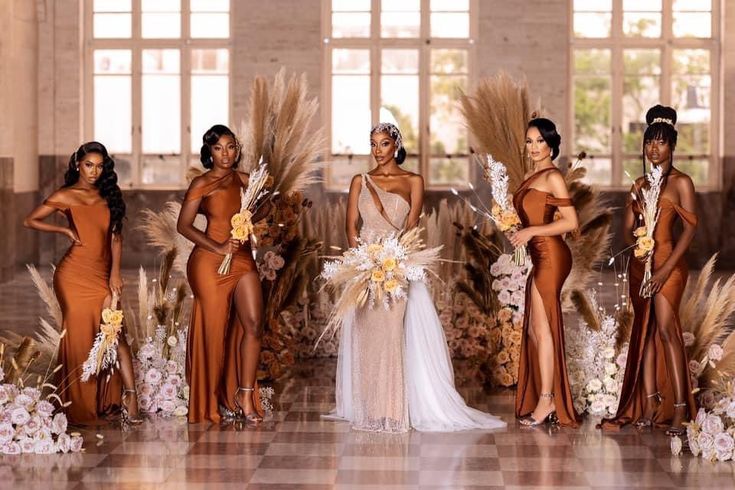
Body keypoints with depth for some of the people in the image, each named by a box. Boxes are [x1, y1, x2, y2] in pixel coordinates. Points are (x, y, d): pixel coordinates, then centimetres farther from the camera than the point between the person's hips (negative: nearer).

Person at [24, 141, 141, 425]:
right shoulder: (65, 196, 2)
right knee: (79, 335, 0)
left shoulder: (108, 195, 11)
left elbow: (116, 236, 8)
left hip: (102, 276, 3)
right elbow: (30, 221, 7)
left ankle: (129, 397, -14)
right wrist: (64, 230, -3)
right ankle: (80, 408, 10)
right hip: (74, 275, -3)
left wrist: (115, 272, -1)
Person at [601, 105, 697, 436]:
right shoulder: (640, 183, 15)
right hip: (639, 263, 7)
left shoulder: (681, 182, -3)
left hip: (668, 262, -6)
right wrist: (635, 243, -8)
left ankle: (680, 411, -14)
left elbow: (690, 228, -9)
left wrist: (667, 268, -16)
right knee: (645, 331, 5)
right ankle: (649, 407, 7)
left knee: (666, 329, -15)